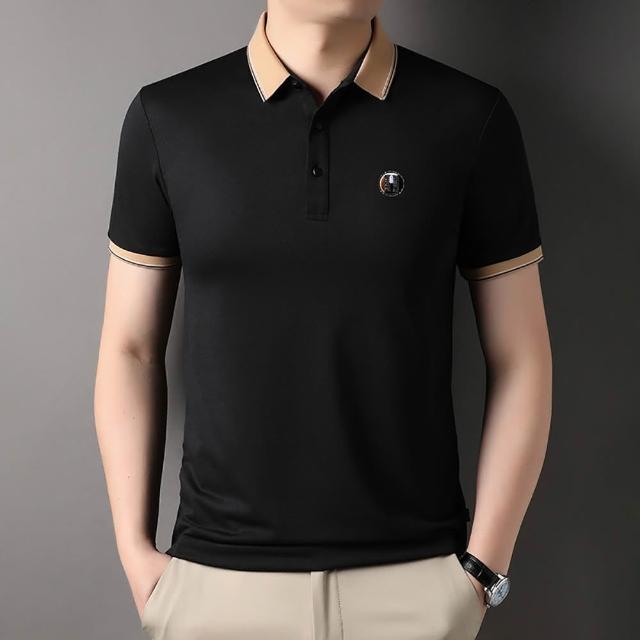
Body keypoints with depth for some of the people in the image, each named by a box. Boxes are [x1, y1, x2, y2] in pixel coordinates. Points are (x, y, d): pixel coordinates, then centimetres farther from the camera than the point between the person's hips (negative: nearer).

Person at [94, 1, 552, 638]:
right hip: (218, 575, 1)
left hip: (415, 574, 0)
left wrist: (483, 567, -4)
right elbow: (130, 349, 2)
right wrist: (135, 551, -1)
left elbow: (521, 359, -1)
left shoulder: (472, 118, -5)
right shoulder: (166, 117, -3)